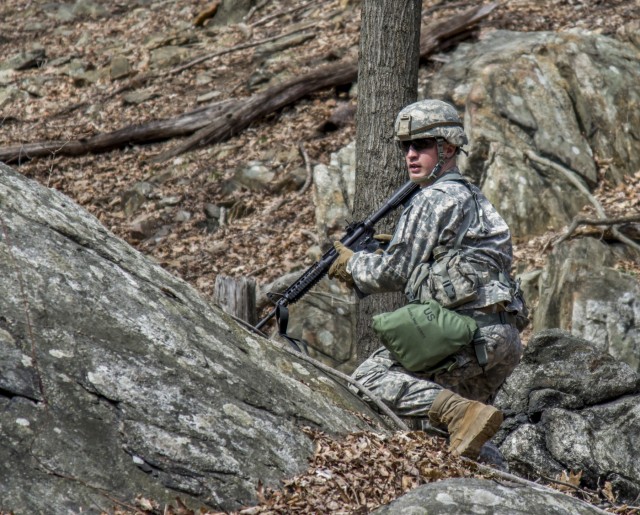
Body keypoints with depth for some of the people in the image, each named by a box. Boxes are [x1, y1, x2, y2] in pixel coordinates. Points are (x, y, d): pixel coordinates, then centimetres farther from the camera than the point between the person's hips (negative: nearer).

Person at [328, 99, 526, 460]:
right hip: (504, 340, 10)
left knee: (372, 378, -15)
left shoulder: (435, 198, -5)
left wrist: (351, 263, 13)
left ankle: (458, 413, -31)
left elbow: (394, 274, -5)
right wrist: (360, 272, 22)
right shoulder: (472, 197, 27)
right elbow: (421, 272, 29)